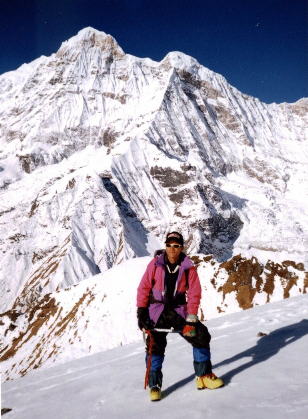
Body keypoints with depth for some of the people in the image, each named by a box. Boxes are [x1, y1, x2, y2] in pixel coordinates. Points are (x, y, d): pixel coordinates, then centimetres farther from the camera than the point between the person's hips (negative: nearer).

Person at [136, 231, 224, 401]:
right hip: (157, 311, -1)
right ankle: (154, 385, 10)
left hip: (179, 310, 1)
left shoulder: (188, 267, -7)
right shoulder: (155, 264, -9)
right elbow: (144, 288, -3)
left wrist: (191, 317, -12)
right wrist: (141, 311, -7)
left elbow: (194, 293, -6)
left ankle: (204, 376, 12)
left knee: (201, 336, -5)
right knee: (155, 346, -6)